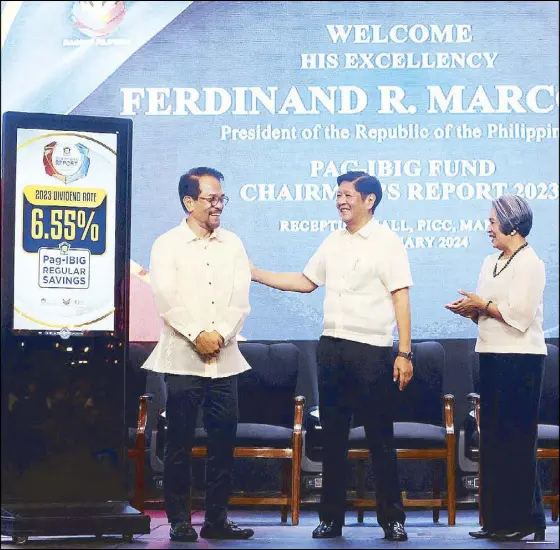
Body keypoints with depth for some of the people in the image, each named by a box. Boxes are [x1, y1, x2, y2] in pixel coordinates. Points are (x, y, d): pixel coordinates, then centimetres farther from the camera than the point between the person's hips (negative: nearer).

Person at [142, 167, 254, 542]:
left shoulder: (232, 244, 11)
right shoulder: (167, 245, 2)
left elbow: (241, 300, 4)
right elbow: (167, 301, -8)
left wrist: (220, 334, -10)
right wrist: (197, 335, -15)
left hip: (225, 359, 3)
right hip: (182, 357, -3)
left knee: (224, 440, 2)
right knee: (180, 441, 0)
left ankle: (217, 518, 10)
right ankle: (178, 520, 7)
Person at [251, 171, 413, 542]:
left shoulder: (387, 242, -5)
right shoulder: (333, 243, 13)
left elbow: (401, 299, -9)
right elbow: (306, 282, 21)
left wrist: (405, 353, -15)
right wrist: (253, 272, 16)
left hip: (372, 350, -6)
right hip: (332, 347, 6)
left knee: (380, 438, -1)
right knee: (333, 436, 9)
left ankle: (392, 518, 9)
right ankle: (331, 517, 17)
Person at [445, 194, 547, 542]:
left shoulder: (529, 263, -9)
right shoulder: (491, 263, 16)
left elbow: (519, 315, -18)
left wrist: (481, 304, -12)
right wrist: (470, 310, -2)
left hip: (520, 360, -9)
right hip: (492, 357, 9)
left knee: (515, 441, -5)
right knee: (492, 439, 9)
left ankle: (524, 520, 3)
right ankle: (497, 520, 15)